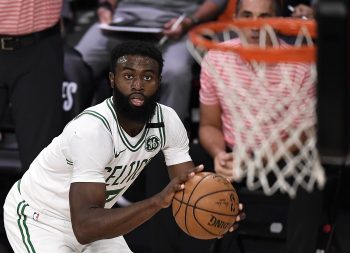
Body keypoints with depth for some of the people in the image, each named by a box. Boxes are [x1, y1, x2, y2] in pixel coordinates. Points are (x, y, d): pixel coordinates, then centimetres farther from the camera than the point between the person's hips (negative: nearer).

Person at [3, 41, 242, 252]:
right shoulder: (91, 129, -36)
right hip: (38, 220, -7)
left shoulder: (168, 121, -15)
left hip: (93, 217, 7)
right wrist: (159, 201, -51)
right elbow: (84, 228, -43)